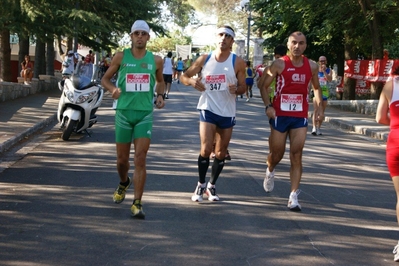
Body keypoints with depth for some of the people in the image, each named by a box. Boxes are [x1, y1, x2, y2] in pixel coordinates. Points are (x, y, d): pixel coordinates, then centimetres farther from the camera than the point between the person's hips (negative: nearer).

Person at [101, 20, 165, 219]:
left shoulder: (156, 60, 4)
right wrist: (112, 89, -13)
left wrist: (160, 95, 1)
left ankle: (137, 204, -6)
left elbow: (160, 81, 21)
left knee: (140, 159, -10)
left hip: (145, 114, 0)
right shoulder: (121, 57, 0)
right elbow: (105, 79, 8)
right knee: (122, 159, 9)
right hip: (124, 111, 0)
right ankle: (124, 183, 43)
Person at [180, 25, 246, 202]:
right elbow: (184, 76, 5)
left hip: (227, 113, 1)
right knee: (206, 149, -11)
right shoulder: (204, 59, -1)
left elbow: (243, 87, 0)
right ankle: (201, 185, 8)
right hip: (208, 109, -1)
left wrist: (236, 89, -23)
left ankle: (212, 186, 25)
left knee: (221, 153, 8)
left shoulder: (238, 62, -4)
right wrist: (192, 81, -18)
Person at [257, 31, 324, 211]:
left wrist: (319, 106, 5)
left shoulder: (312, 66, 4)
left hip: (300, 117, 2)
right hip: (280, 115, -2)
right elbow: (263, 85, -3)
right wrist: (268, 106, -16)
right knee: (277, 154, 9)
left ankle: (293, 197, -5)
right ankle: (270, 171, 46)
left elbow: (316, 87, 19)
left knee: (296, 156, -5)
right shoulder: (279, 64, -7)